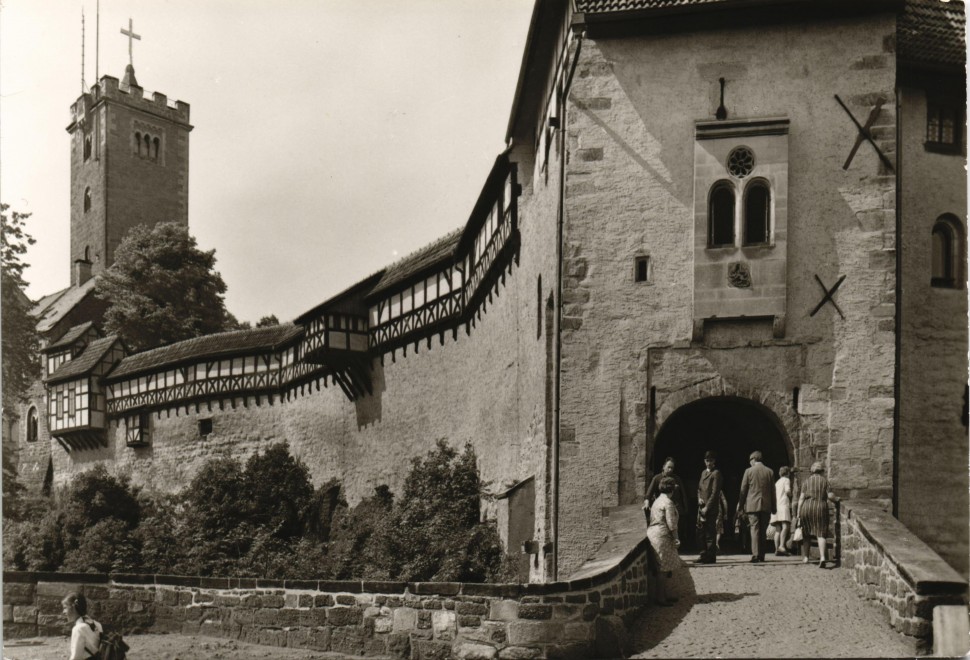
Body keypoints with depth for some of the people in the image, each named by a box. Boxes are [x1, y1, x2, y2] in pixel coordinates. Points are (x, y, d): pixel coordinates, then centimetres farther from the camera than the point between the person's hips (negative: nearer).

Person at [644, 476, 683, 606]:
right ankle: (661, 598, -3)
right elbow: (671, 524, -17)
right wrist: (675, 538, -10)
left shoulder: (658, 500, 16)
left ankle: (663, 596, 21)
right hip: (662, 536, -10)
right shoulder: (668, 503, -15)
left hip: (653, 533, 10)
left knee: (662, 569, 15)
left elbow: (650, 518, 17)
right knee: (663, 569, -5)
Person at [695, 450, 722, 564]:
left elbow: (715, 492, -12)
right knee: (700, 531, 8)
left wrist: (707, 507, -15)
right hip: (701, 507, 8)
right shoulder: (703, 472, 18)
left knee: (710, 532, -5)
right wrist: (699, 498, 1)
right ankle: (704, 555, 15)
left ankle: (710, 556, 0)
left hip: (711, 508, -8)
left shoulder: (716, 473, -6)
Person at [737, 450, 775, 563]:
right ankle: (762, 555, 13)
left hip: (752, 505, -3)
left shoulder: (749, 471, -3)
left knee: (755, 529, -4)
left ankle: (755, 554, -14)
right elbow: (772, 491, 8)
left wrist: (740, 506, 8)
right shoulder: (769, 472, 5)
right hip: (766, 506, 3)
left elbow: (743, 490, 0)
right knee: (763, 531, 10)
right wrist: (773, 507, 13)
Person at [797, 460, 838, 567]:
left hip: (806, 508, 1)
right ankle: (822, 557, -23)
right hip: (821, 508, -1)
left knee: (806, 534, 16)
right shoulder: (825, 481, 4)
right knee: (821, 534, -4)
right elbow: (830, 495, -4)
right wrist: (836, 499, 17)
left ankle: (805, 557, 21)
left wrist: (798, 512, 2)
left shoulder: (807, 481, 6)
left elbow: (801, 497, 1)